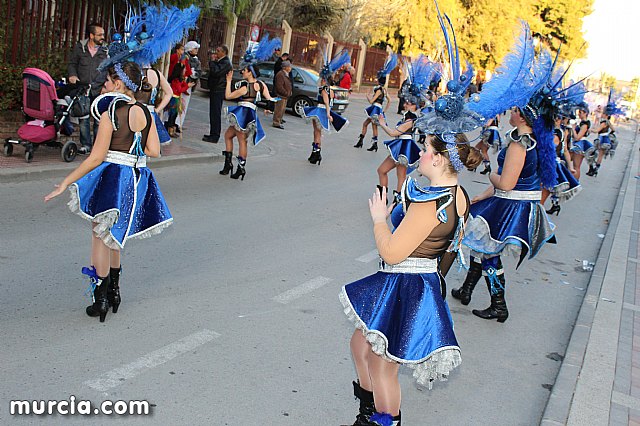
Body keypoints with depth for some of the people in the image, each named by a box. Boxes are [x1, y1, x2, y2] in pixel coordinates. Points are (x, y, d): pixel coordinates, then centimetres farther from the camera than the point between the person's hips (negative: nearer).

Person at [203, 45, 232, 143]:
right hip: (215, 90, 11)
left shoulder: (226, 63, -14)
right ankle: (213, 134, 21)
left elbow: (215, 72, -25)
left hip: (218, 91, -11)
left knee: (216, 113, -9)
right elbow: (213, 72, 20)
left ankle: (215, 136, -7)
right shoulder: (219, 61, 18)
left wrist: (212, 61, -13)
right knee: (213, 113, 14)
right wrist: (213, 61, 9)